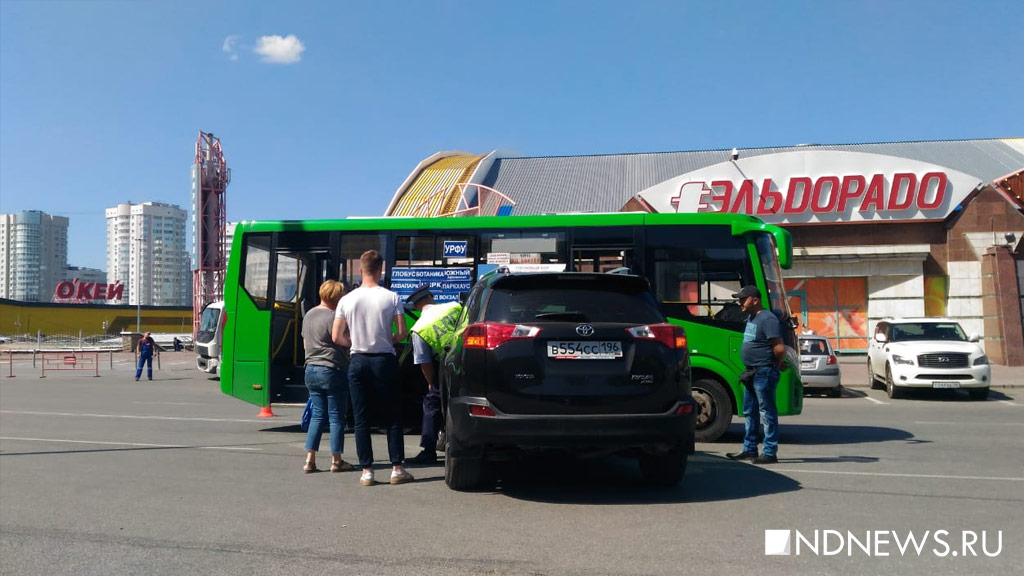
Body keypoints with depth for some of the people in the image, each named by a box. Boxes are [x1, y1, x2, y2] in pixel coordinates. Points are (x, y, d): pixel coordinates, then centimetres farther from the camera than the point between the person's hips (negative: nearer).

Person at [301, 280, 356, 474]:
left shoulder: (309, 315, 12)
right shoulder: (333, 317, -15)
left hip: (311, 370, 8)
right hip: (332, 371, -8)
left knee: (317, 415, 13)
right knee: (336, 417, 2)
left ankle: (310, 460, 10)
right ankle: (336, 461, 8)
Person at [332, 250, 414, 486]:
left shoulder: (347, 300, -1)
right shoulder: (391, 297, -6)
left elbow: (336, 337, 0)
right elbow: (402, 333, -8)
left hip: (358, 361, 2)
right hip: (384, 360, -1)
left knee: (361, 418, 8)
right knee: (393, 415, 8)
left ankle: (367, 471, 8)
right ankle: (397, 468, 9)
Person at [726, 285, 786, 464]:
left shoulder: (767, 319, -17)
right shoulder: (751, 317, 14)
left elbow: (780, 349, -21)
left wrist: (777, 366, -5)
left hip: (764, 373, -10)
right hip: (752, 372, 10)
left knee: (767, 413, -3)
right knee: (750, 412, 15)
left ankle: (770, 453, 3)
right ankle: (749, 449, 25)